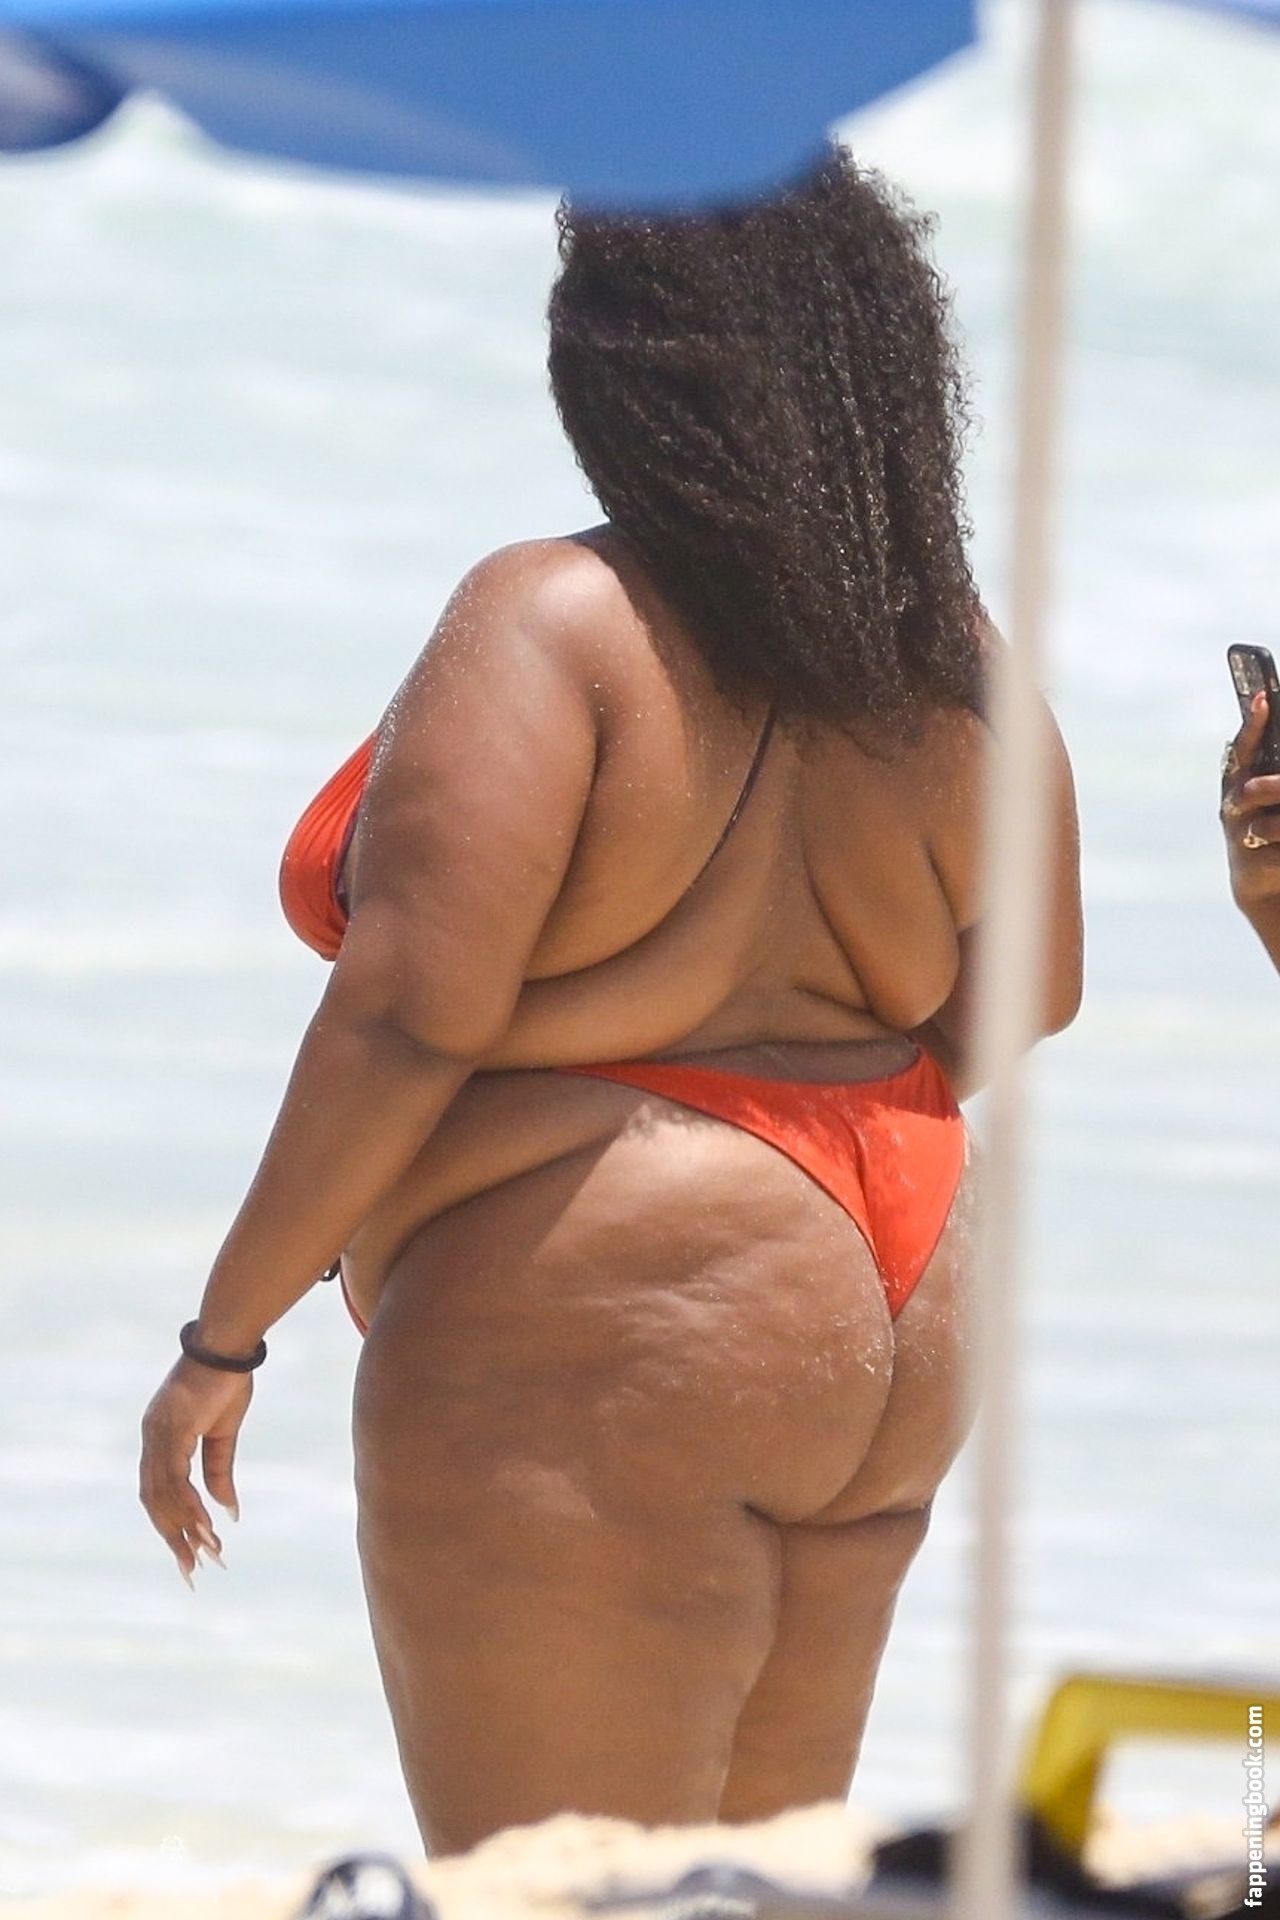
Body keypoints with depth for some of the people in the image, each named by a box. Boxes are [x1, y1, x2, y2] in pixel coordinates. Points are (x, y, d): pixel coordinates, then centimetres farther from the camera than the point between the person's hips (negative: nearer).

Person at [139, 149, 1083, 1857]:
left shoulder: (553, 624, -16)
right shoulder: (943, 653, 6)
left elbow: (411, 1012, -21)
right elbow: (1028, 993, 16)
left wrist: (225, 1335, -14)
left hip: (591, 1343, -8)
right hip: (884, 1343, 8)